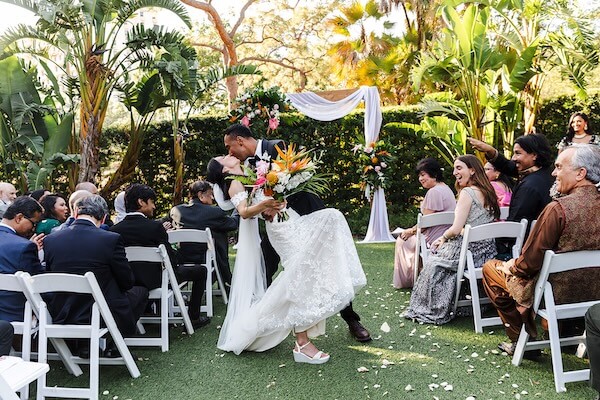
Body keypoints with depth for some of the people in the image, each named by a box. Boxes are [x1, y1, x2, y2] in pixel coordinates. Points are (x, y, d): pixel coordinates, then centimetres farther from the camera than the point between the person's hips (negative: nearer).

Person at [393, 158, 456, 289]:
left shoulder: (434, 192, -19)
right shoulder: (445, 187, 14)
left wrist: (411, 231, -3)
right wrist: (414, 229, 11)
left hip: (434, 239, -10)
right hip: (446, 236, 10)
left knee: (402, 240, 10)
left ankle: (405, 280, 23)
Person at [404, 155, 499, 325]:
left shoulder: (467, 192, -16)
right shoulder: (487, 191, 9)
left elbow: (456, 229, -20)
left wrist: (443, 238, 1)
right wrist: (446, 238, 13)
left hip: (471, 251, -9)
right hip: (487, 249, 9)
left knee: (434, 263, 8)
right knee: (442, 252, 24)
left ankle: (434, 311, 20)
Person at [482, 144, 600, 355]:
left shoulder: (558, 208, -26)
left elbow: (531, 261, -19)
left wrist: (512, 267, 4)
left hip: (557, 294, -7)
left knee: (490, 268, 13)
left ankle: (519, 339, 17)